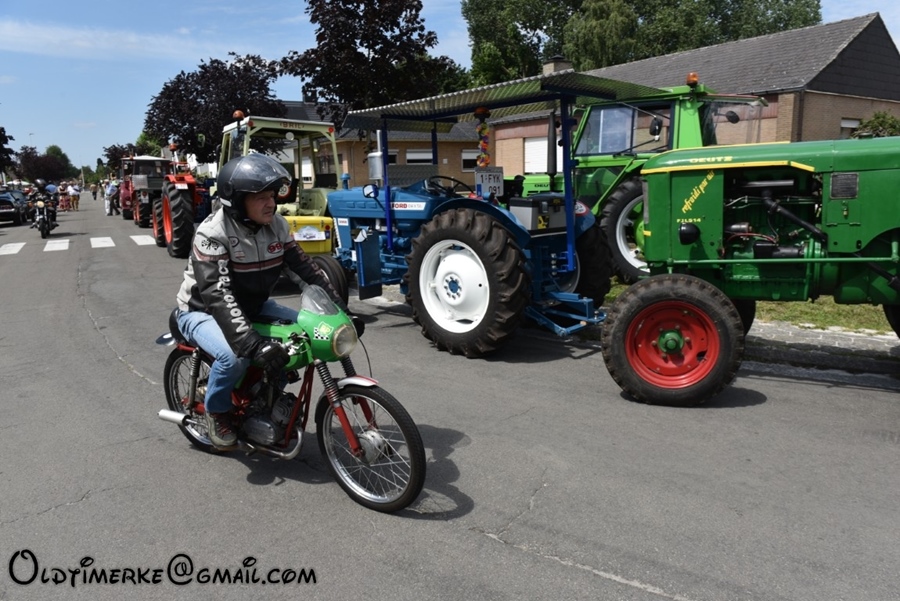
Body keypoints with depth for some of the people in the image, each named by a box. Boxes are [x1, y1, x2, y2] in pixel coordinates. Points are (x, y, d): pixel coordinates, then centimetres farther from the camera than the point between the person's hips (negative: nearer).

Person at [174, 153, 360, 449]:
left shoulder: (276, 225, -8)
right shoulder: (213, 233, -27)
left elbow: (307, 268, -6)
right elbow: (217, 295, -36)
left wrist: (342, 310, -14)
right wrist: (254, 344, -46)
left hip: (252, 307, 6)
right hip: (202, 311, -6)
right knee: (235, 355, -34)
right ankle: (216, 411, -1)